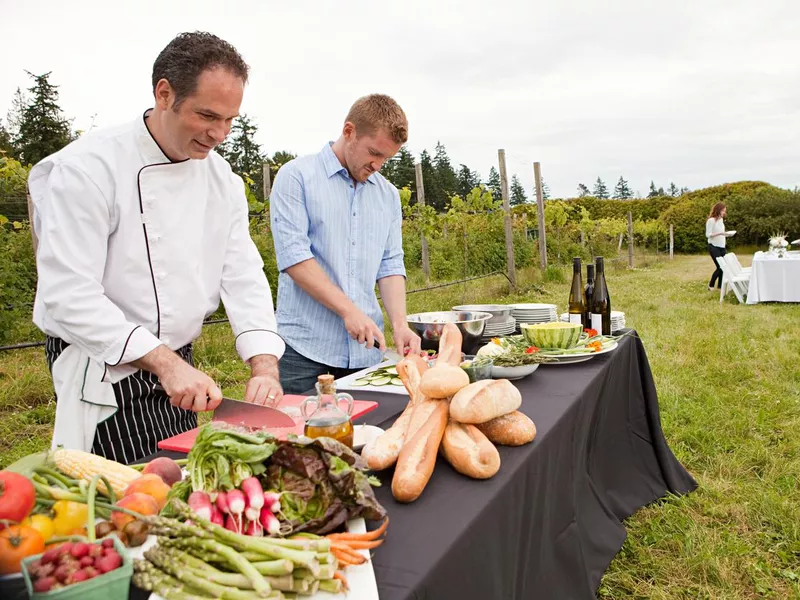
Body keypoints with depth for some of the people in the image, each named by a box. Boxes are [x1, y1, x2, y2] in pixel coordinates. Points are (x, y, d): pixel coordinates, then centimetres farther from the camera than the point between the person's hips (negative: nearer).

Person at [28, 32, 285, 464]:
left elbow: (243, 275, -2)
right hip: (103, 375, -6)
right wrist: (165, 361, -27)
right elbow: (70, 294, -22)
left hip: (178, 368, 6)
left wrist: (265, 366, -14)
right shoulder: (89, 166, -17)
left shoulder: (221, 178, 2)